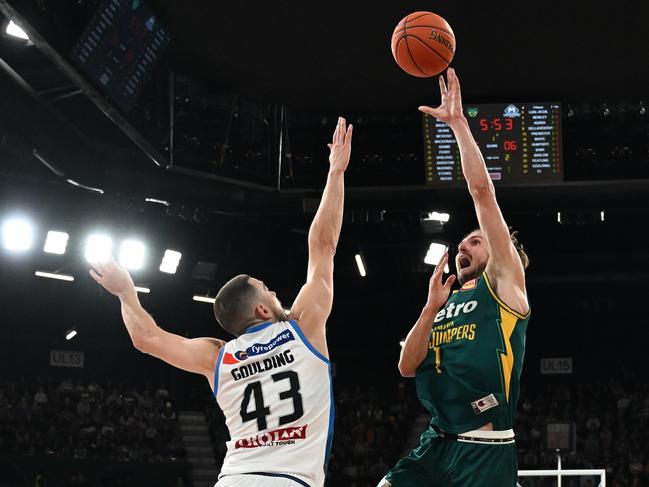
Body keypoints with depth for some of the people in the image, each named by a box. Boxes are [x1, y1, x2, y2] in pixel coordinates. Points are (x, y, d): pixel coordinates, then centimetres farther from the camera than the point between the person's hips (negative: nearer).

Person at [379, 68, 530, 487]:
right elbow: (408, 367, 10)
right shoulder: (448, 301, 22)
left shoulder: (503, 284, 4)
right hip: (436, 444, 6)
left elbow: (482, 192, -4)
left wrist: (458, 123, -4)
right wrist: (432, 307, -1)